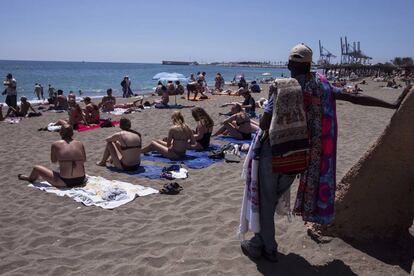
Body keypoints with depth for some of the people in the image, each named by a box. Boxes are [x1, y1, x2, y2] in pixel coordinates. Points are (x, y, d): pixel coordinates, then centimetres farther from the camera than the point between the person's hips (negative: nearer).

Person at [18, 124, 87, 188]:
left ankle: (30, 178, 52)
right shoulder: (80, 144, 2)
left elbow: (53, 161, 8)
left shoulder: (56, 144, -5)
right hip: (81, 181, 4)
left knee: (36, 168, 18)